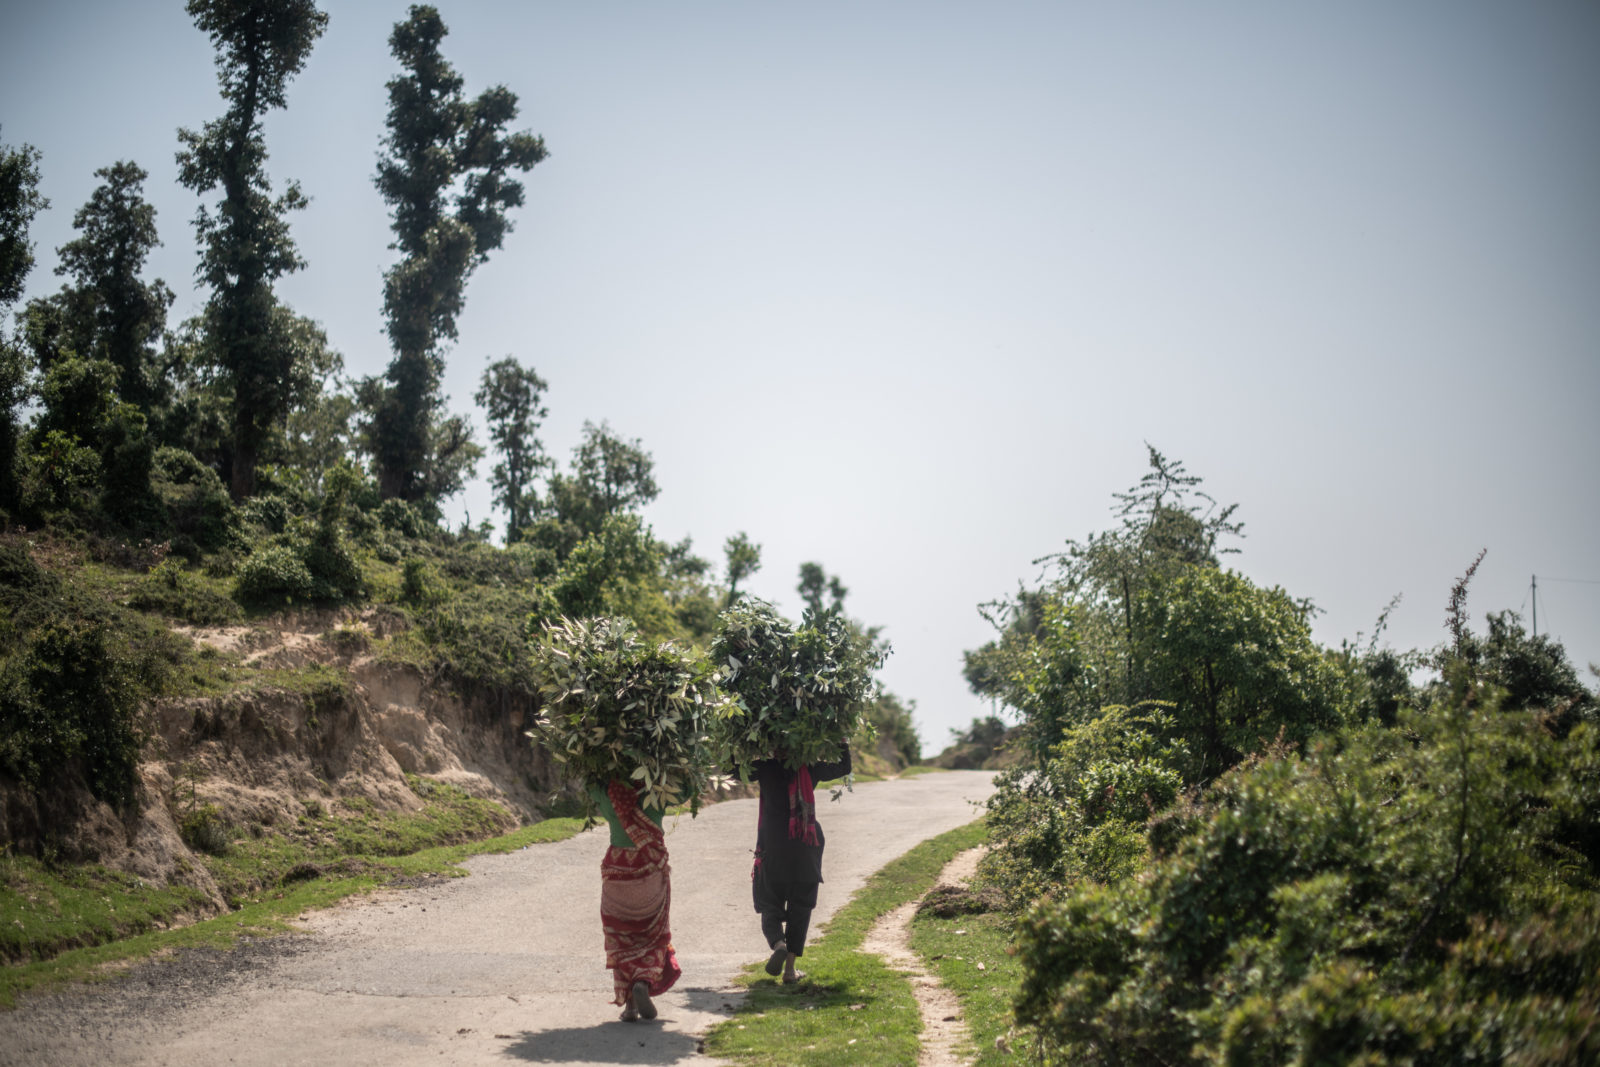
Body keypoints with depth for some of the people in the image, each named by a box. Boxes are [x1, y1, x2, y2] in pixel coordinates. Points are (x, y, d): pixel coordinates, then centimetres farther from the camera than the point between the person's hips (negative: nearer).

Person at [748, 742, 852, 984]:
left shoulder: (765, 768, -5)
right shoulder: (810, 769, 0)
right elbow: (844, 767, 16)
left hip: (772, 848, -1)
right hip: (805, 848, 1)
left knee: (770, 905, 10)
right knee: (800, 908, 10)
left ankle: (778, 944, -20)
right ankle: (790, 969, 5)